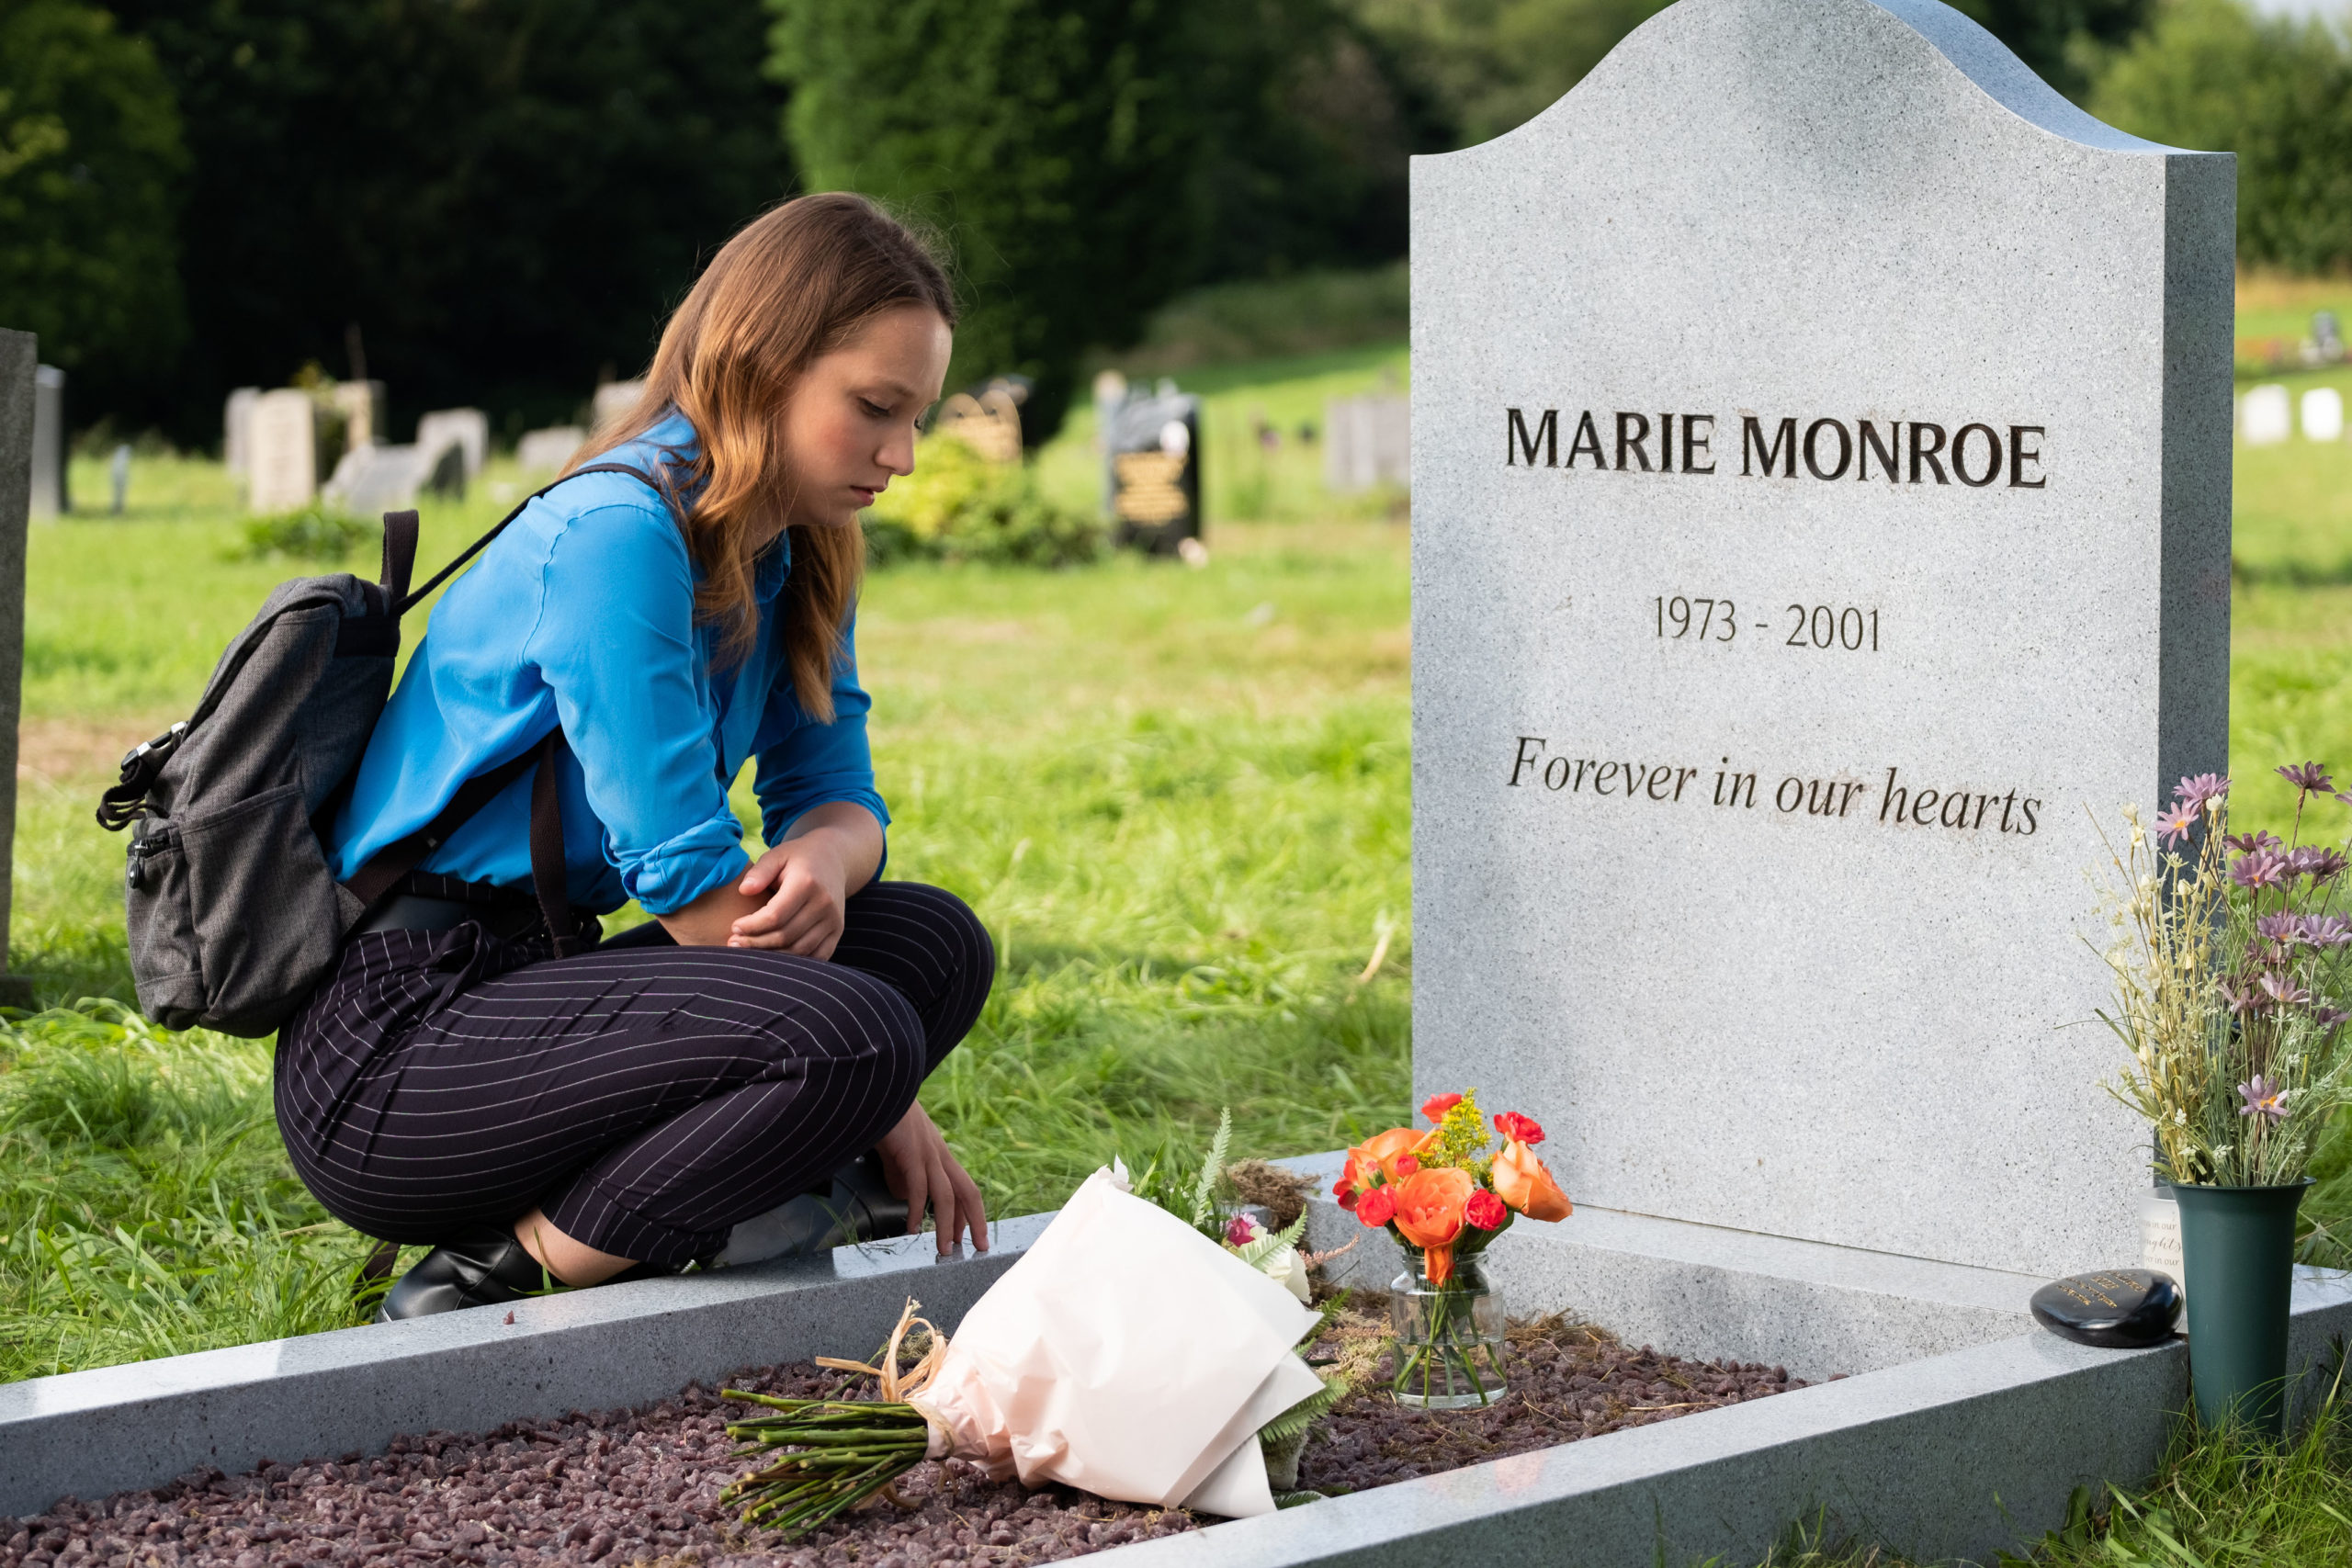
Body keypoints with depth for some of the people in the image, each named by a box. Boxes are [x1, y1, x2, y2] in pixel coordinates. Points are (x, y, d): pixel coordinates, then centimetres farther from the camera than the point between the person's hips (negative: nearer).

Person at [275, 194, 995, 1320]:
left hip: (525, 987, 10)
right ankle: (503, 1273, -12)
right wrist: (875, 1093, -10)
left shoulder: (795, 555, 11)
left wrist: (823, 858, -14)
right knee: (851, 1033, -27)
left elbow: (836, 795, 13)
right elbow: (689, 882, -18)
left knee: (935, 941, 4)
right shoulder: (618, 536, -18)